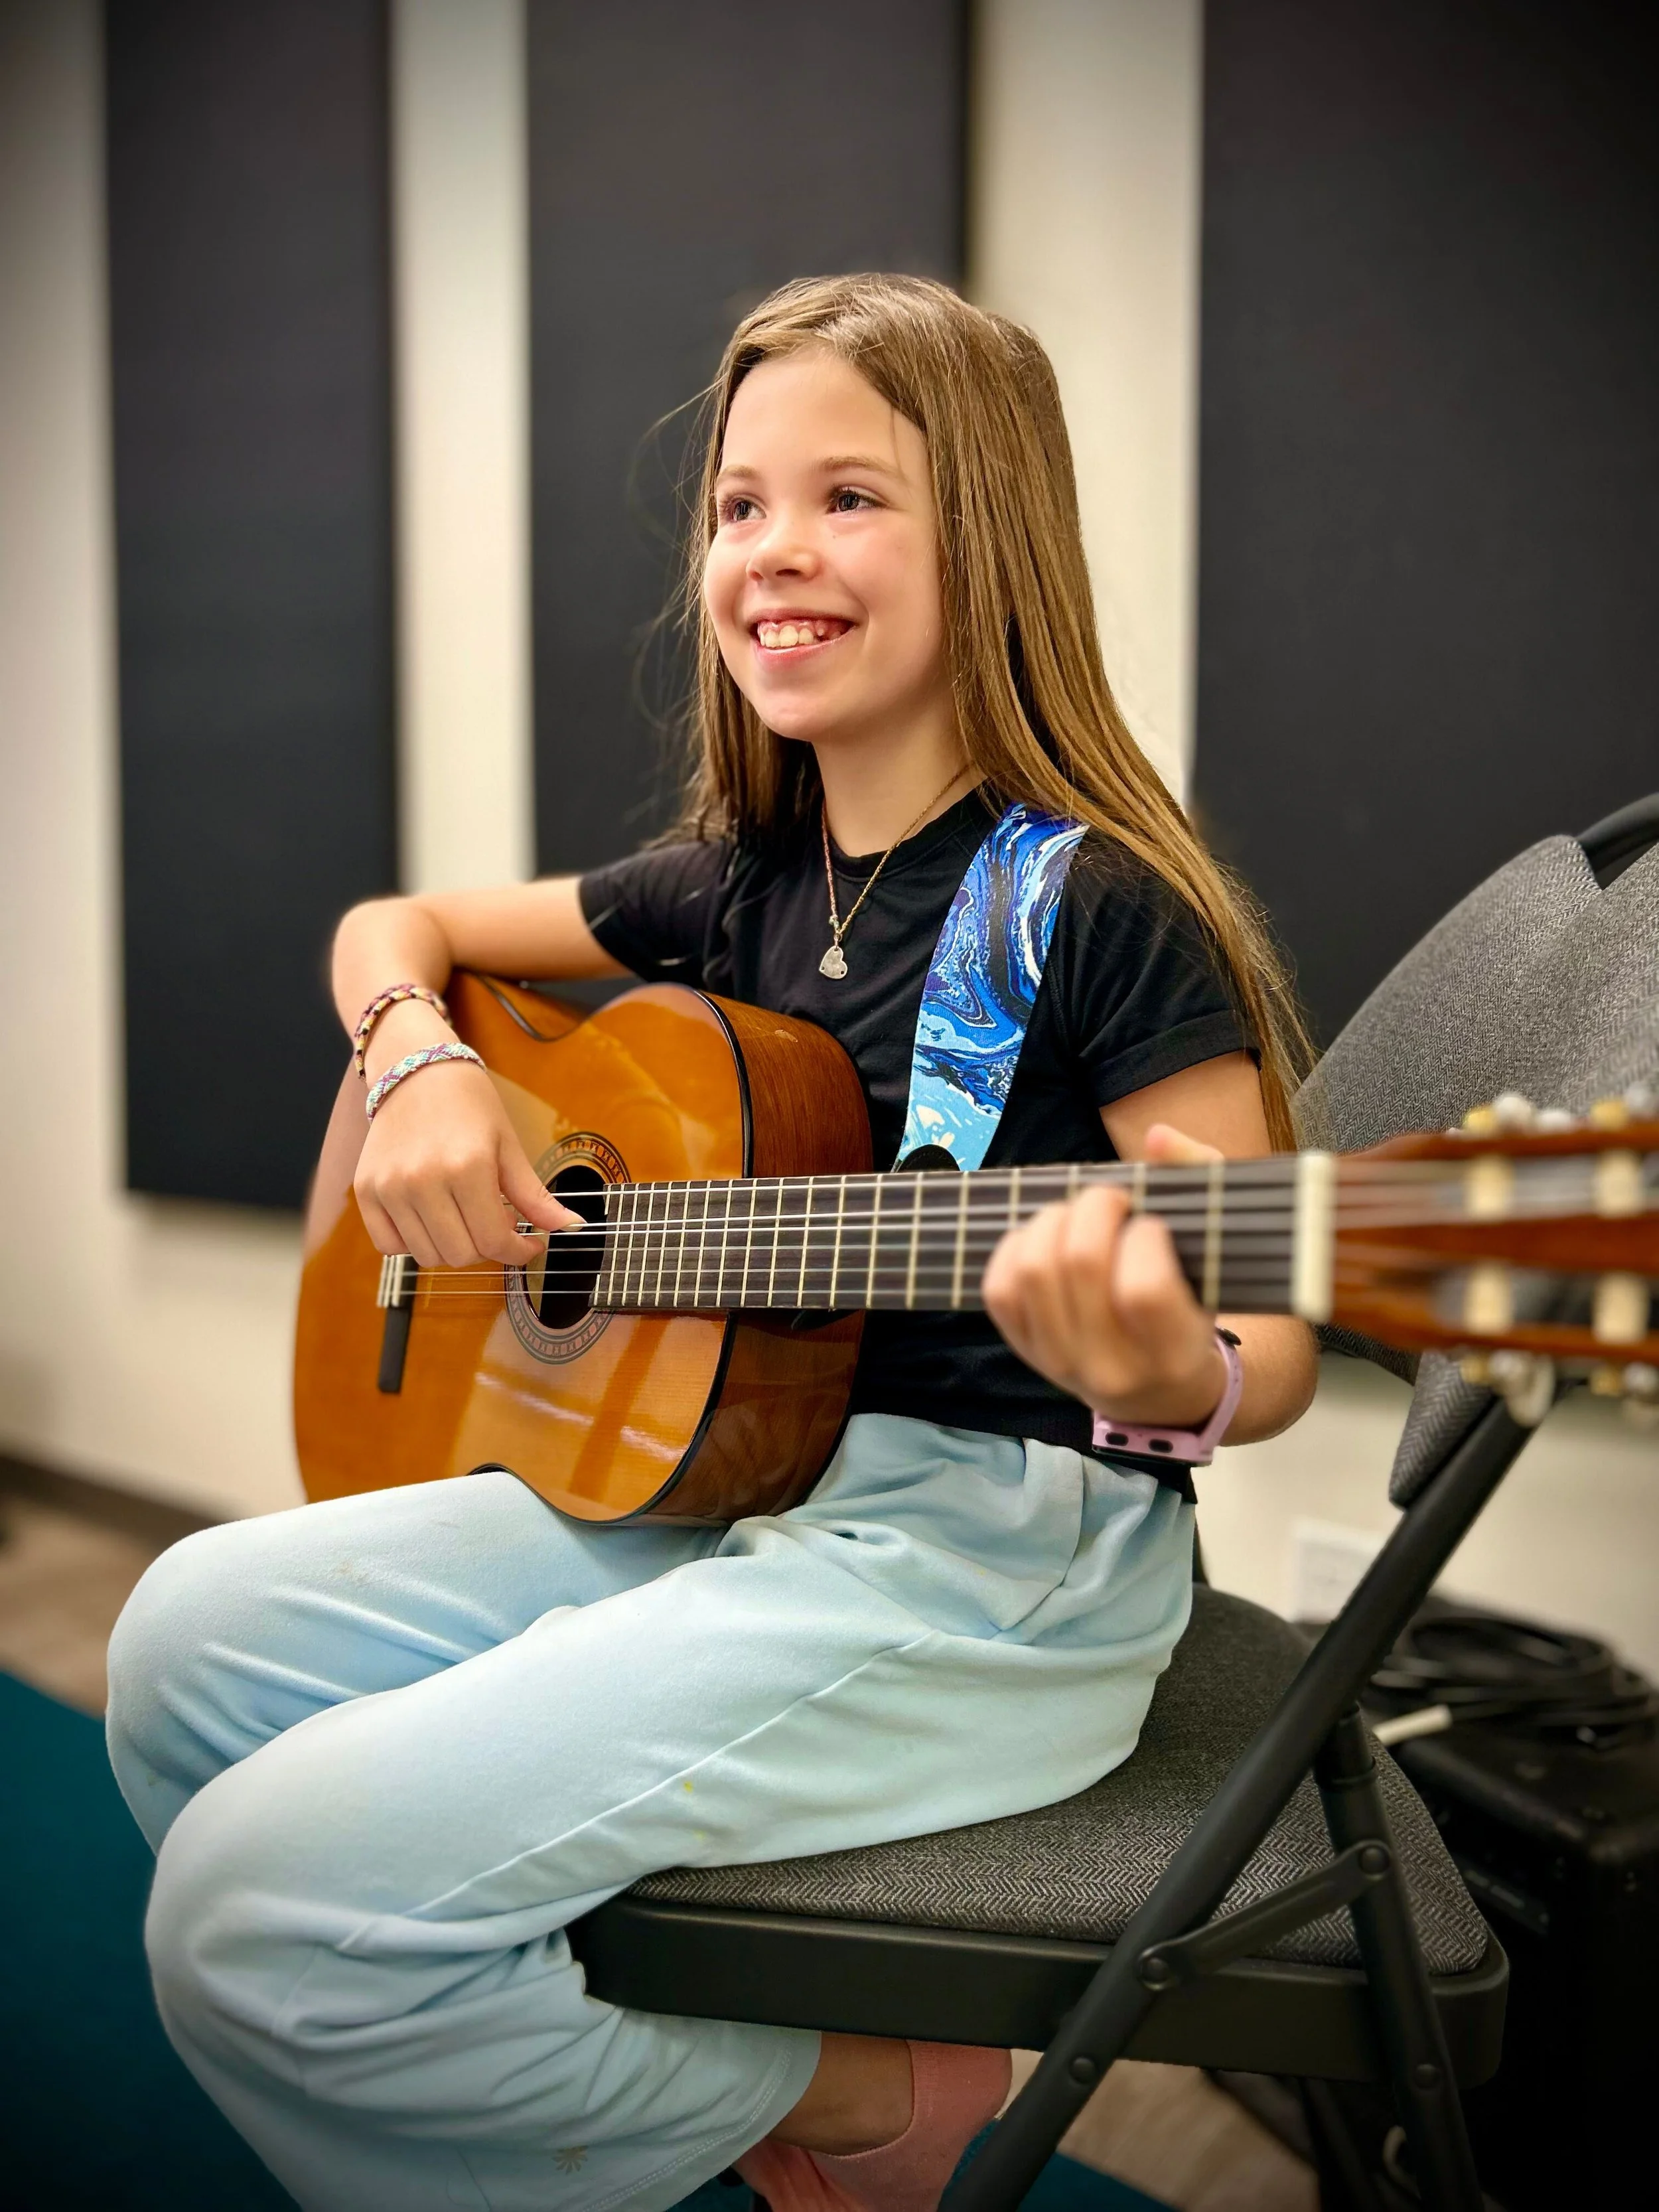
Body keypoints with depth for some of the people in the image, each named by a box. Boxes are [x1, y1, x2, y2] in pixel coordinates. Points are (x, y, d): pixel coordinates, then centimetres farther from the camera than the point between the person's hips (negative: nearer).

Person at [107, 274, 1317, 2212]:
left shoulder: (1099, 905, -12)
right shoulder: (747, 883, 9)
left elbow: (1275, 1349, -12)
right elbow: (397, 924, 21)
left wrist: (1160, 1378, -36)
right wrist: (420, 1063, -2)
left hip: (982, 1558, -7)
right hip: (709, 1466, 7)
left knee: (269, 1890, -16)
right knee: (193, 1635, -3)